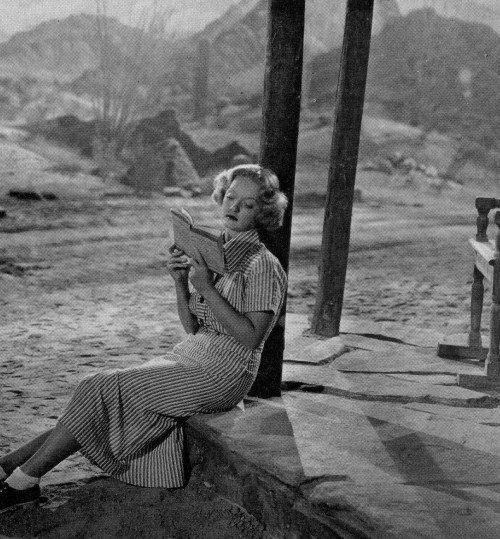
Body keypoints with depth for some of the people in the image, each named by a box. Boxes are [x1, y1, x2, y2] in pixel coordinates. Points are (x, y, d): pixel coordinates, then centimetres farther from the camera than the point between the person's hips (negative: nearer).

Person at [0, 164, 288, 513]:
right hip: (192, 356, 7)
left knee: (104, 391, -16)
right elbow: (194, 327, 11)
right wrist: (181, 284, -7)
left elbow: (250, 337, -18)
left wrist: (207, 288, -22)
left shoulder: (263, 266, -10)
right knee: (101, 395, -9)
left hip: (221, 375, -7)